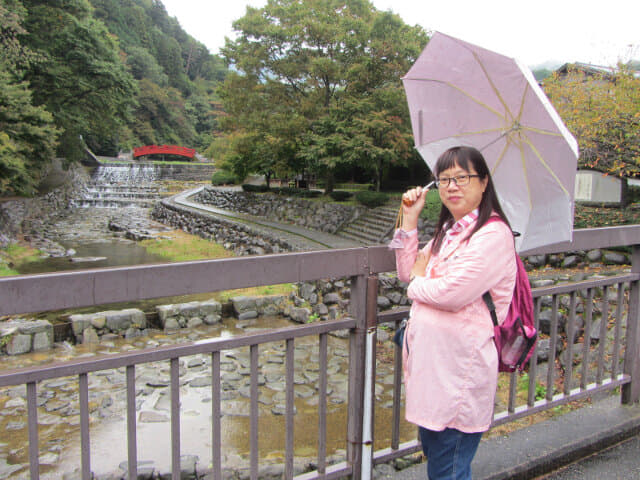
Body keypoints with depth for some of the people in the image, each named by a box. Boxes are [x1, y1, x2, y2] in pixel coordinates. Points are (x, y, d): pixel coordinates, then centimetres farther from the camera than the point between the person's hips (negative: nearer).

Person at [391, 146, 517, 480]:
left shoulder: (493, 235, -16)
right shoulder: (449, 230, 13)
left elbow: (452, 294, -24)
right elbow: (408, 272, 13)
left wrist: (418, 283, -3)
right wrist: (409, 220, 5)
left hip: (460, 363, -9)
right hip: (431, 355, 9)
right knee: (431, 447, 23)